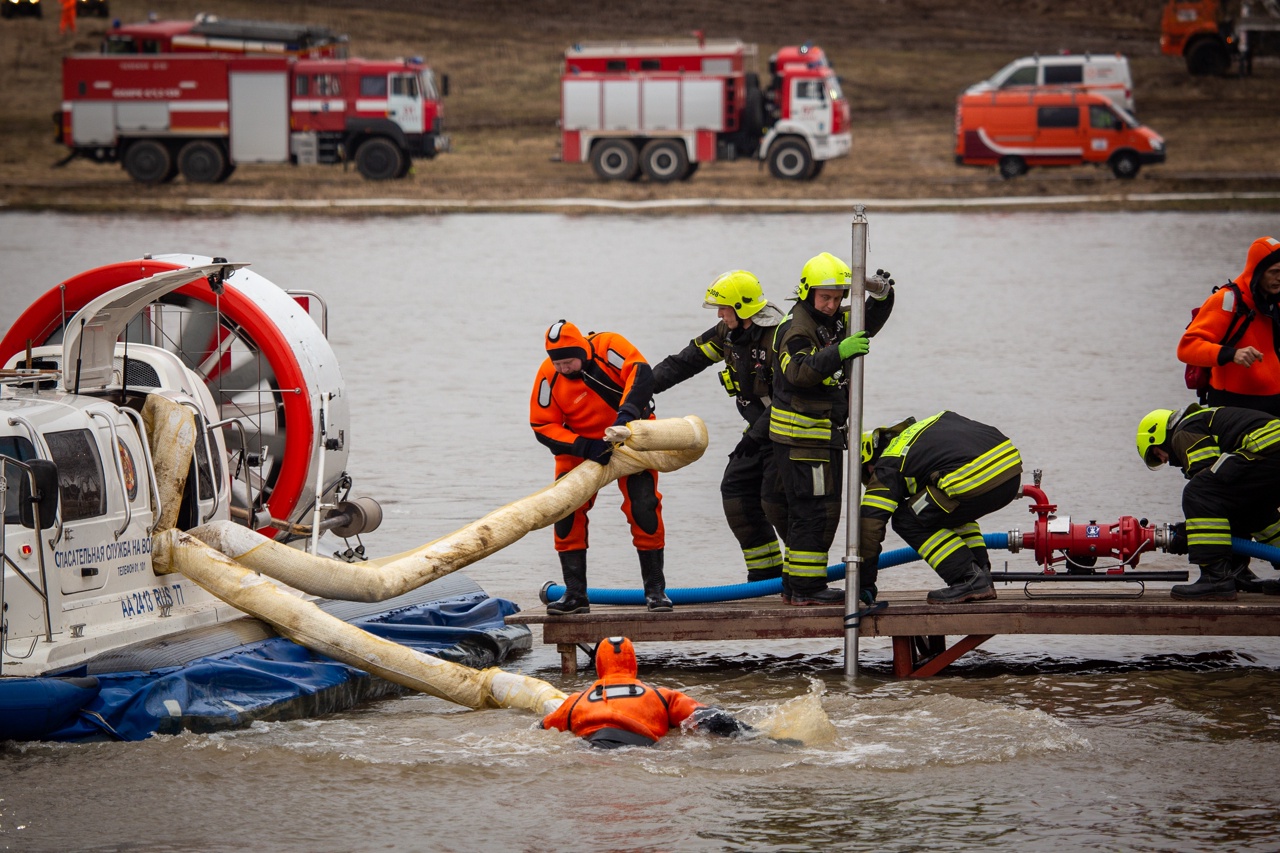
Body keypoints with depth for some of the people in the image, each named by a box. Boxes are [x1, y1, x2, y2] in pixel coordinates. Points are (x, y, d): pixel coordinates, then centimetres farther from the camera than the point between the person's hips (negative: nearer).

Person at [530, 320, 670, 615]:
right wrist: (585, 447, -28)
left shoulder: (608, 347, -24)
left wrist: (626, 413, -50)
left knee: (643, 507, -13)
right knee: (566, 512, -10)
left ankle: (655, 588, 0)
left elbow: (641, 373, -35)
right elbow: (543, 426, -15)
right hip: (579, 446, 2)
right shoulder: (548, 376, -17)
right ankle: (575, 593, -3)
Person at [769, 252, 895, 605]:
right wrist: (839, 353, -43)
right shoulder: (796, 329, -16)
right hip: (802, 437, -10)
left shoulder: (834, 322, 13)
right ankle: (806, 588, -9)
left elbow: (868, 324, 21)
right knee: (816, 510, -11)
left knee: (805, 510, 13)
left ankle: (794, 584, 19)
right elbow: (800, 371, -31)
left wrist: (882, 295, 1)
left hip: (824, 435, 10)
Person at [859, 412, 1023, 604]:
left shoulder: (887, 467, 11)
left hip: (976, 483, -9)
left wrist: (864, 585, 14)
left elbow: (870, 525, 7)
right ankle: (981, 574, 23)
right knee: (950, 513, 34)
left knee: (907, 521, 8)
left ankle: (970, 580, 1)